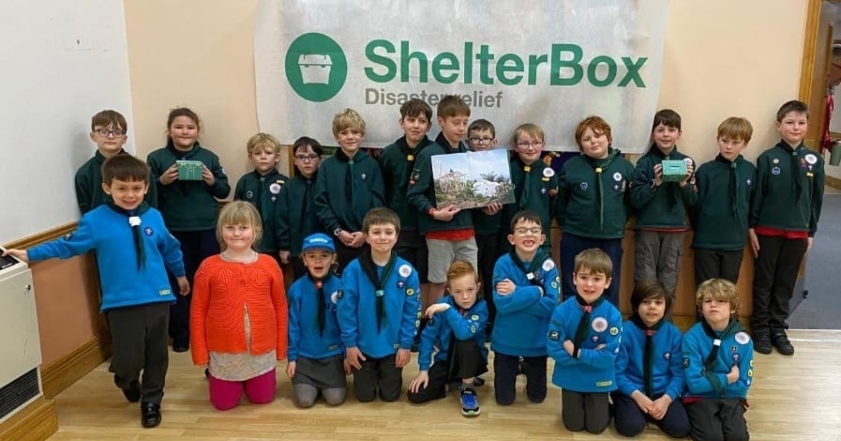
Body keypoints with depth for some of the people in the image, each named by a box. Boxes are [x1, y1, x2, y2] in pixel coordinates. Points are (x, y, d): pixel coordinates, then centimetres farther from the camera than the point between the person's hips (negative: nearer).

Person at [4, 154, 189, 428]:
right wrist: (29, 254, -2)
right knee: (129, 359, 0)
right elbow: (67, 246, 2)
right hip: (121, 303, -2)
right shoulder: (95, 221, -5)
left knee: (157, 355, 9)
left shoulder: (154, 217, 2)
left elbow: (170, 249, 15)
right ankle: (127, 381, 37)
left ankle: (151, 401, 30)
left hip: (157, 298, 2)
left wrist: (180, 274, 26)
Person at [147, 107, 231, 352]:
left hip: (207, 230, 2)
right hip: (174, 231, -1)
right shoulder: (156, 158, -1)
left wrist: (213, 182, -10)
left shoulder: (209, 157, 5)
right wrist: (162, 181, -16)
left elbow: (224, 191, 9)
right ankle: (180, 334, 18)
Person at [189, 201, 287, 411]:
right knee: (224, 403, 12)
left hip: (262, 350, 1)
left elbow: (280, 307, 1)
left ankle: (250, 382, 46)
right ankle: (213, 375, 43)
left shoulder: (269, 265, -6)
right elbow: (198, 312, -3)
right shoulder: (209, 267, -9)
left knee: (262, 398, 14)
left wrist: (281, 348, 4)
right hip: (223, 351, -1)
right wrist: (200, 353, -2)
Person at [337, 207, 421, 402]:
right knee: (364, 395, 12)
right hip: (362, 346, 0)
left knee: (390, 395, 13)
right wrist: (349, 343, -8)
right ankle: (371, 375, 45)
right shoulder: (353, 270, -14)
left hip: (393, 346, 1)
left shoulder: (406, 272, -12)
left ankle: (387, 374, 46)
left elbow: (411, 312, -6)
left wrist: (406, 344, -6)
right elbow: (346, 309, -9)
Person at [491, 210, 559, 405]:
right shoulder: (503, 263, -15)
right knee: (504, 399, 12)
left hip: (537, 341, 1)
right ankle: (515, 369, 41)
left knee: (537, 397, 17)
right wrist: (537, 291, -23)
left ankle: (527, 368, 47)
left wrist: (517, 292, -22)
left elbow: (551, 305, -20)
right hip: (506, 341, -1)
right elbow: (502, 304, -24)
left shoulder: (548, 265, -13)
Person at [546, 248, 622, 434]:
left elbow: (608, 357, -20)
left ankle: (602, 407, 43)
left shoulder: (613, 315, -20)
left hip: (598, 380, 0)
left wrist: (577, 352, -22)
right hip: (570, 378, 1)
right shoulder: (562, 311, -18)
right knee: (573, 425, 14)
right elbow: (553, 349, -18)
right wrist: (592, 355, -21)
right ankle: (575, 405, 44)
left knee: (596, 427, 13)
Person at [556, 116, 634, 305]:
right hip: (575, 240, -1)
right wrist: (567, 222, -2)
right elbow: (559, 200, 2)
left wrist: (619, 220, 1)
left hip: (611, 240, 1)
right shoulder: (570, 166, -5)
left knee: (610, 293, 12)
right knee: (573, 292, 9)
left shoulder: (625, 166, -1)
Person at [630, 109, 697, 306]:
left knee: (669, 285, 8)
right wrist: (655, 182, -20)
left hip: (675, 230, 2)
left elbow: (692, 201, 8)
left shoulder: (686, 162, 5)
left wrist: (684, 183, -11)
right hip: (647, 229, -2)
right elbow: (635, 200, -7)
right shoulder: (645, 162, -3)